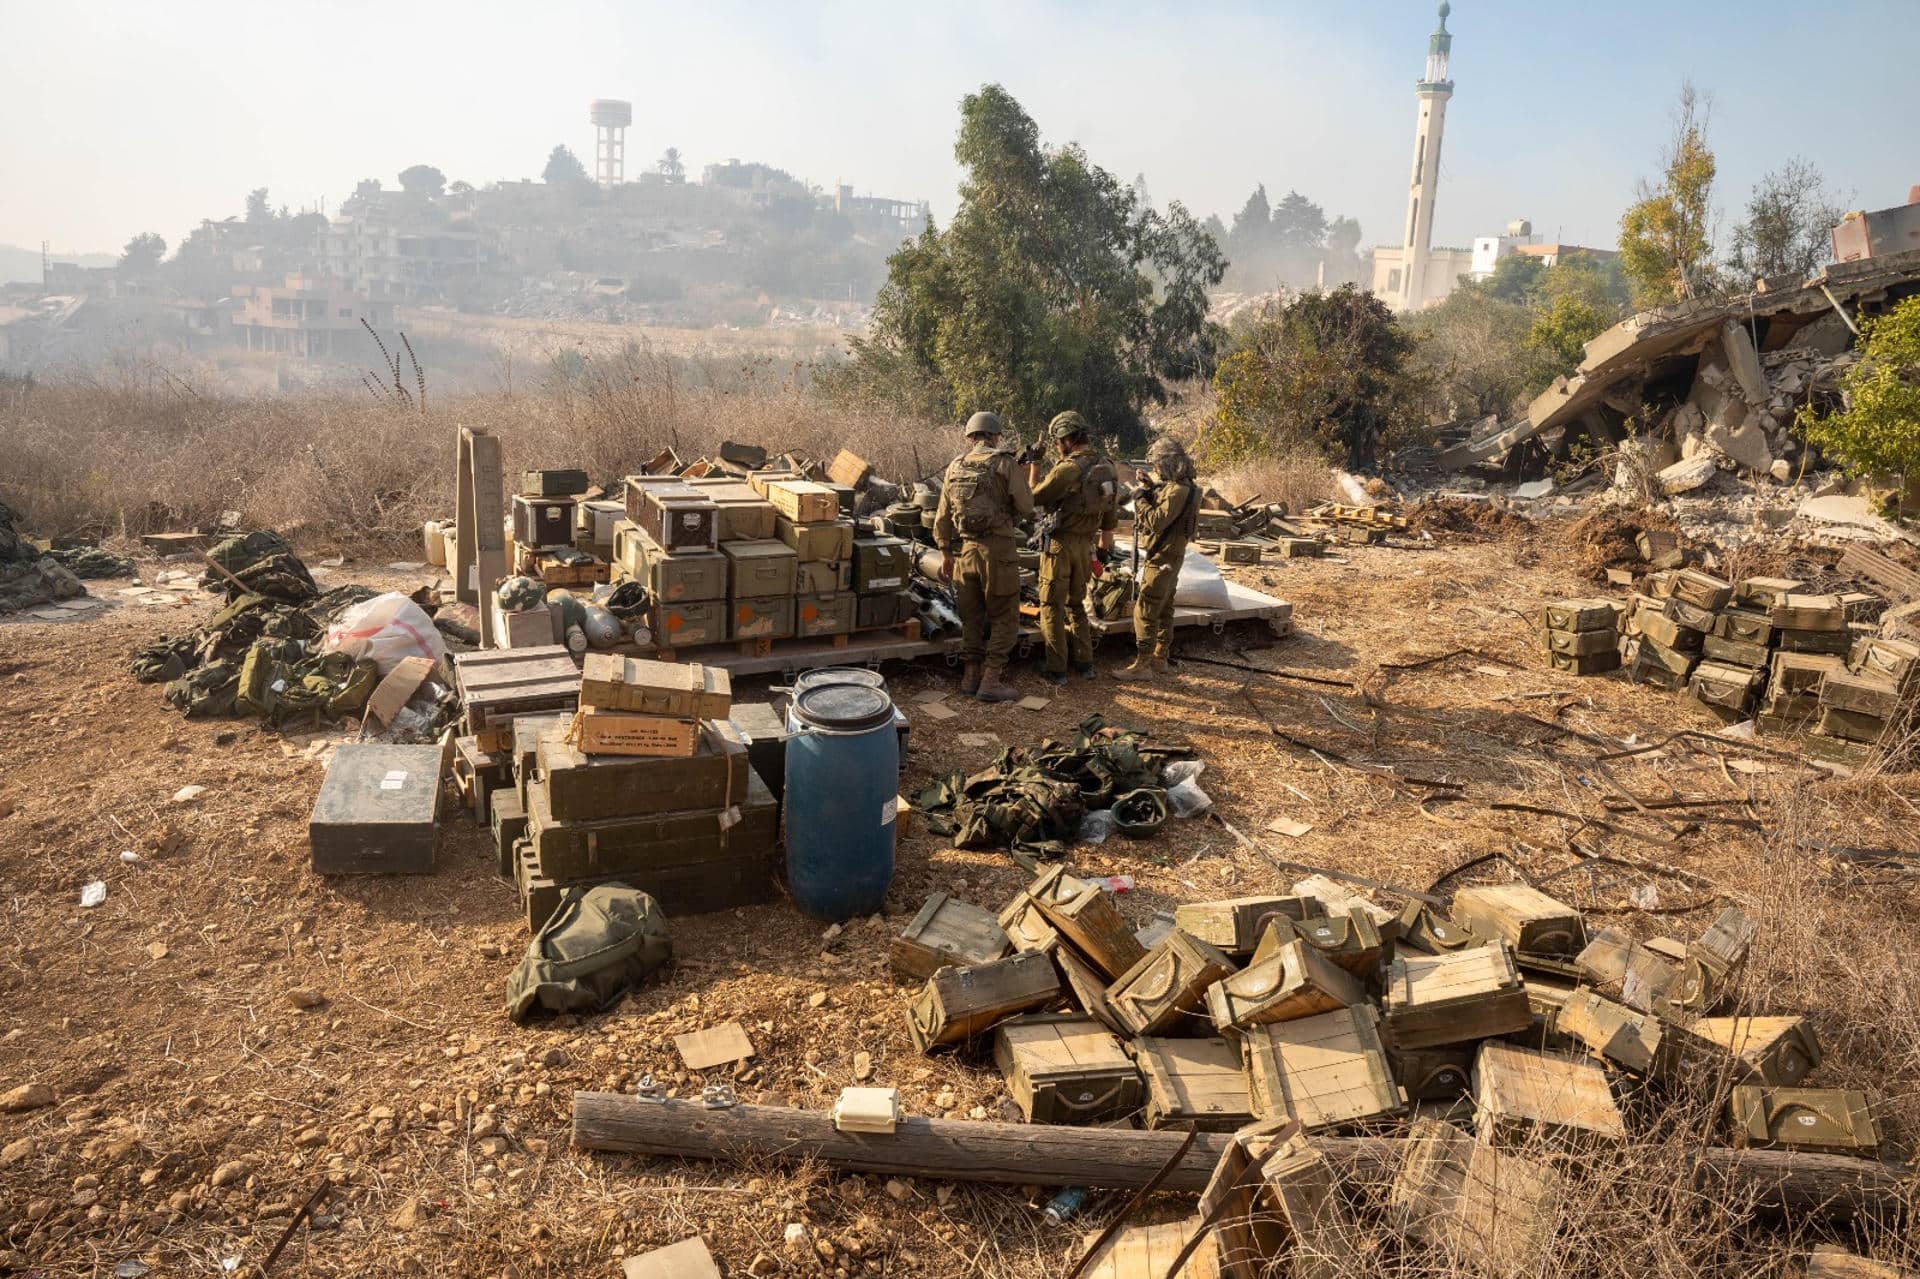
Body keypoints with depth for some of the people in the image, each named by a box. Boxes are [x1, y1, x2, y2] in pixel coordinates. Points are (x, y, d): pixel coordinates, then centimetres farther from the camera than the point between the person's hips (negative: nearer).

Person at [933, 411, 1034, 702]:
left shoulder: (955, 467, 9)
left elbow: (942, 517, 13)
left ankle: (970, 676, 22)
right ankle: (990, 681, 0)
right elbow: (1025, 507, -6)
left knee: (971, 617, 16)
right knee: (1004, 619, 4)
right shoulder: (1005, 463, -7)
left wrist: (945, 552, 21)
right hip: (996, 550, -5)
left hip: (963, 550, 5)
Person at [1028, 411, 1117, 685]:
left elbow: (1034, 498, -11)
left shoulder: (1067, 469, -19)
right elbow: (1111, 515, 12)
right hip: (1085, 545, 7)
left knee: (1052, 607, 2)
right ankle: (1084, 662, 21)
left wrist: (1033, 468, 2)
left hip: (1060, 543, -7)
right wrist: (1104, 550, 20)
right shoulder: (1106, 469, 5)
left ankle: (1056, 670, 2)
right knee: (1076, 604, 20)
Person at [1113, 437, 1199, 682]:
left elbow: (1156, 522, -26)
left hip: (1161, 560, -10)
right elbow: (1162, 509, 14)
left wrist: (1141, 499, -14)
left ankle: (1142, 666, -7)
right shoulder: (1176, 486, 10)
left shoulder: (1178, 490, -22)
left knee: (1144, 612, -9)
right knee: (1164, 610, 15)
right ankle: (1159, 659, 23)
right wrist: (1151, 489, -1)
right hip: (1169, 558, 10)